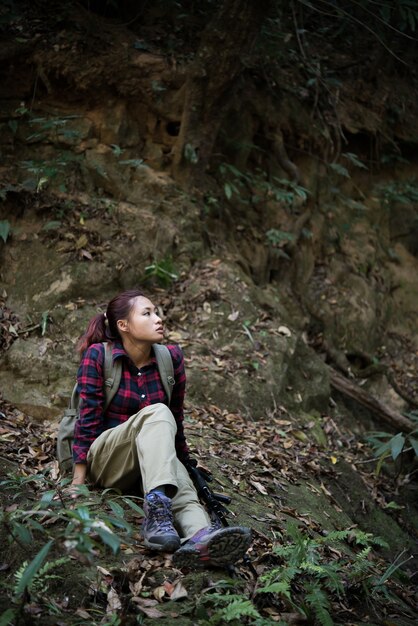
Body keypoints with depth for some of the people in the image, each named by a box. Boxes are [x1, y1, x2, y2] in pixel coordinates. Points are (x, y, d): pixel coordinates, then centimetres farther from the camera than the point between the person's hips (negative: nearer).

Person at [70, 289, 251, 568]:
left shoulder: (172, 358, 3)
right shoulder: (98, 356, -7)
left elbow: (175, 420, 11)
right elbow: (88, 419, -11)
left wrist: (186, 468, 15)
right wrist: (78, 481, -16)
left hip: (155, 461, 4)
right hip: (104, 460, -3)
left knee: (184, 489, -32)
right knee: (156, 413, -32)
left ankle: (200, 537, -67)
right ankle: (157, 510, -52)